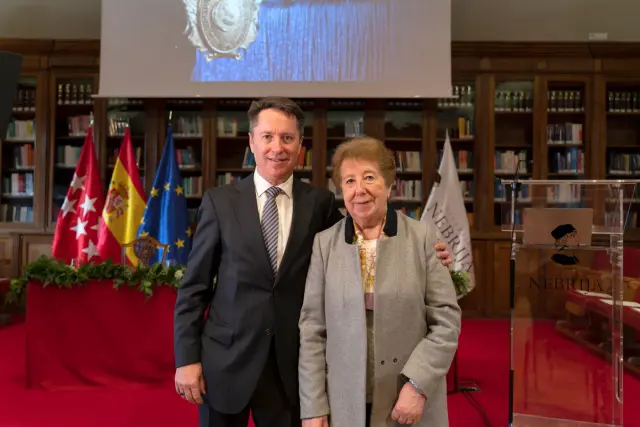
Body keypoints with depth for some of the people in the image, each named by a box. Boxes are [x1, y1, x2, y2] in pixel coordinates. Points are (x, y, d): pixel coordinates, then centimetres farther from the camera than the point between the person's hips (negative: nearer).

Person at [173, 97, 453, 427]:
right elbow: (194, 287, -1)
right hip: (226, 359, 0)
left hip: (291, 363, 1)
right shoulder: (220, 201, -4)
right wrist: (187, 357, -5)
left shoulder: (320, 203, -2)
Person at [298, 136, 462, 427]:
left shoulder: (424, 236, -4)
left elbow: (446, 320, -5)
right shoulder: (324, 243, -1)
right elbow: (312, 329, -1)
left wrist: (418, 385, -14)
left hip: (413, 397, -1)